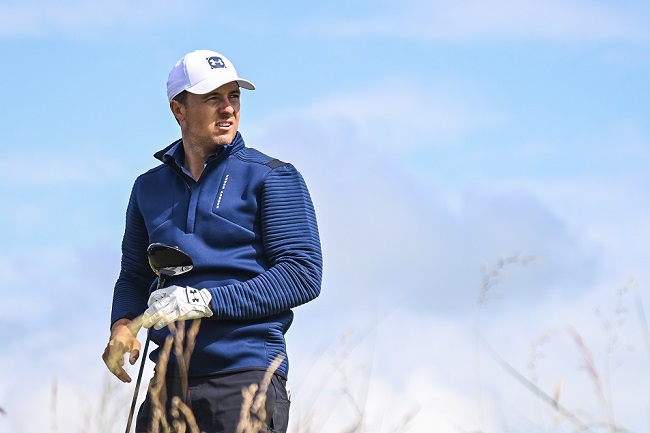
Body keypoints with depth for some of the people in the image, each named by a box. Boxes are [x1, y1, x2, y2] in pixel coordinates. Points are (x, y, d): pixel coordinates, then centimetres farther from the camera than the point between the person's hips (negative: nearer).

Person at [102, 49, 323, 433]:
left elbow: (302, 274, -7)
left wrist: (207, 301, -16)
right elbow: (134, 276, 23)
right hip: (170, 381, 4)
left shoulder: (271, 177, 1)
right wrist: (123, 325, 0)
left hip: (247, 377, -4)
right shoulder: (150, 187, 16)